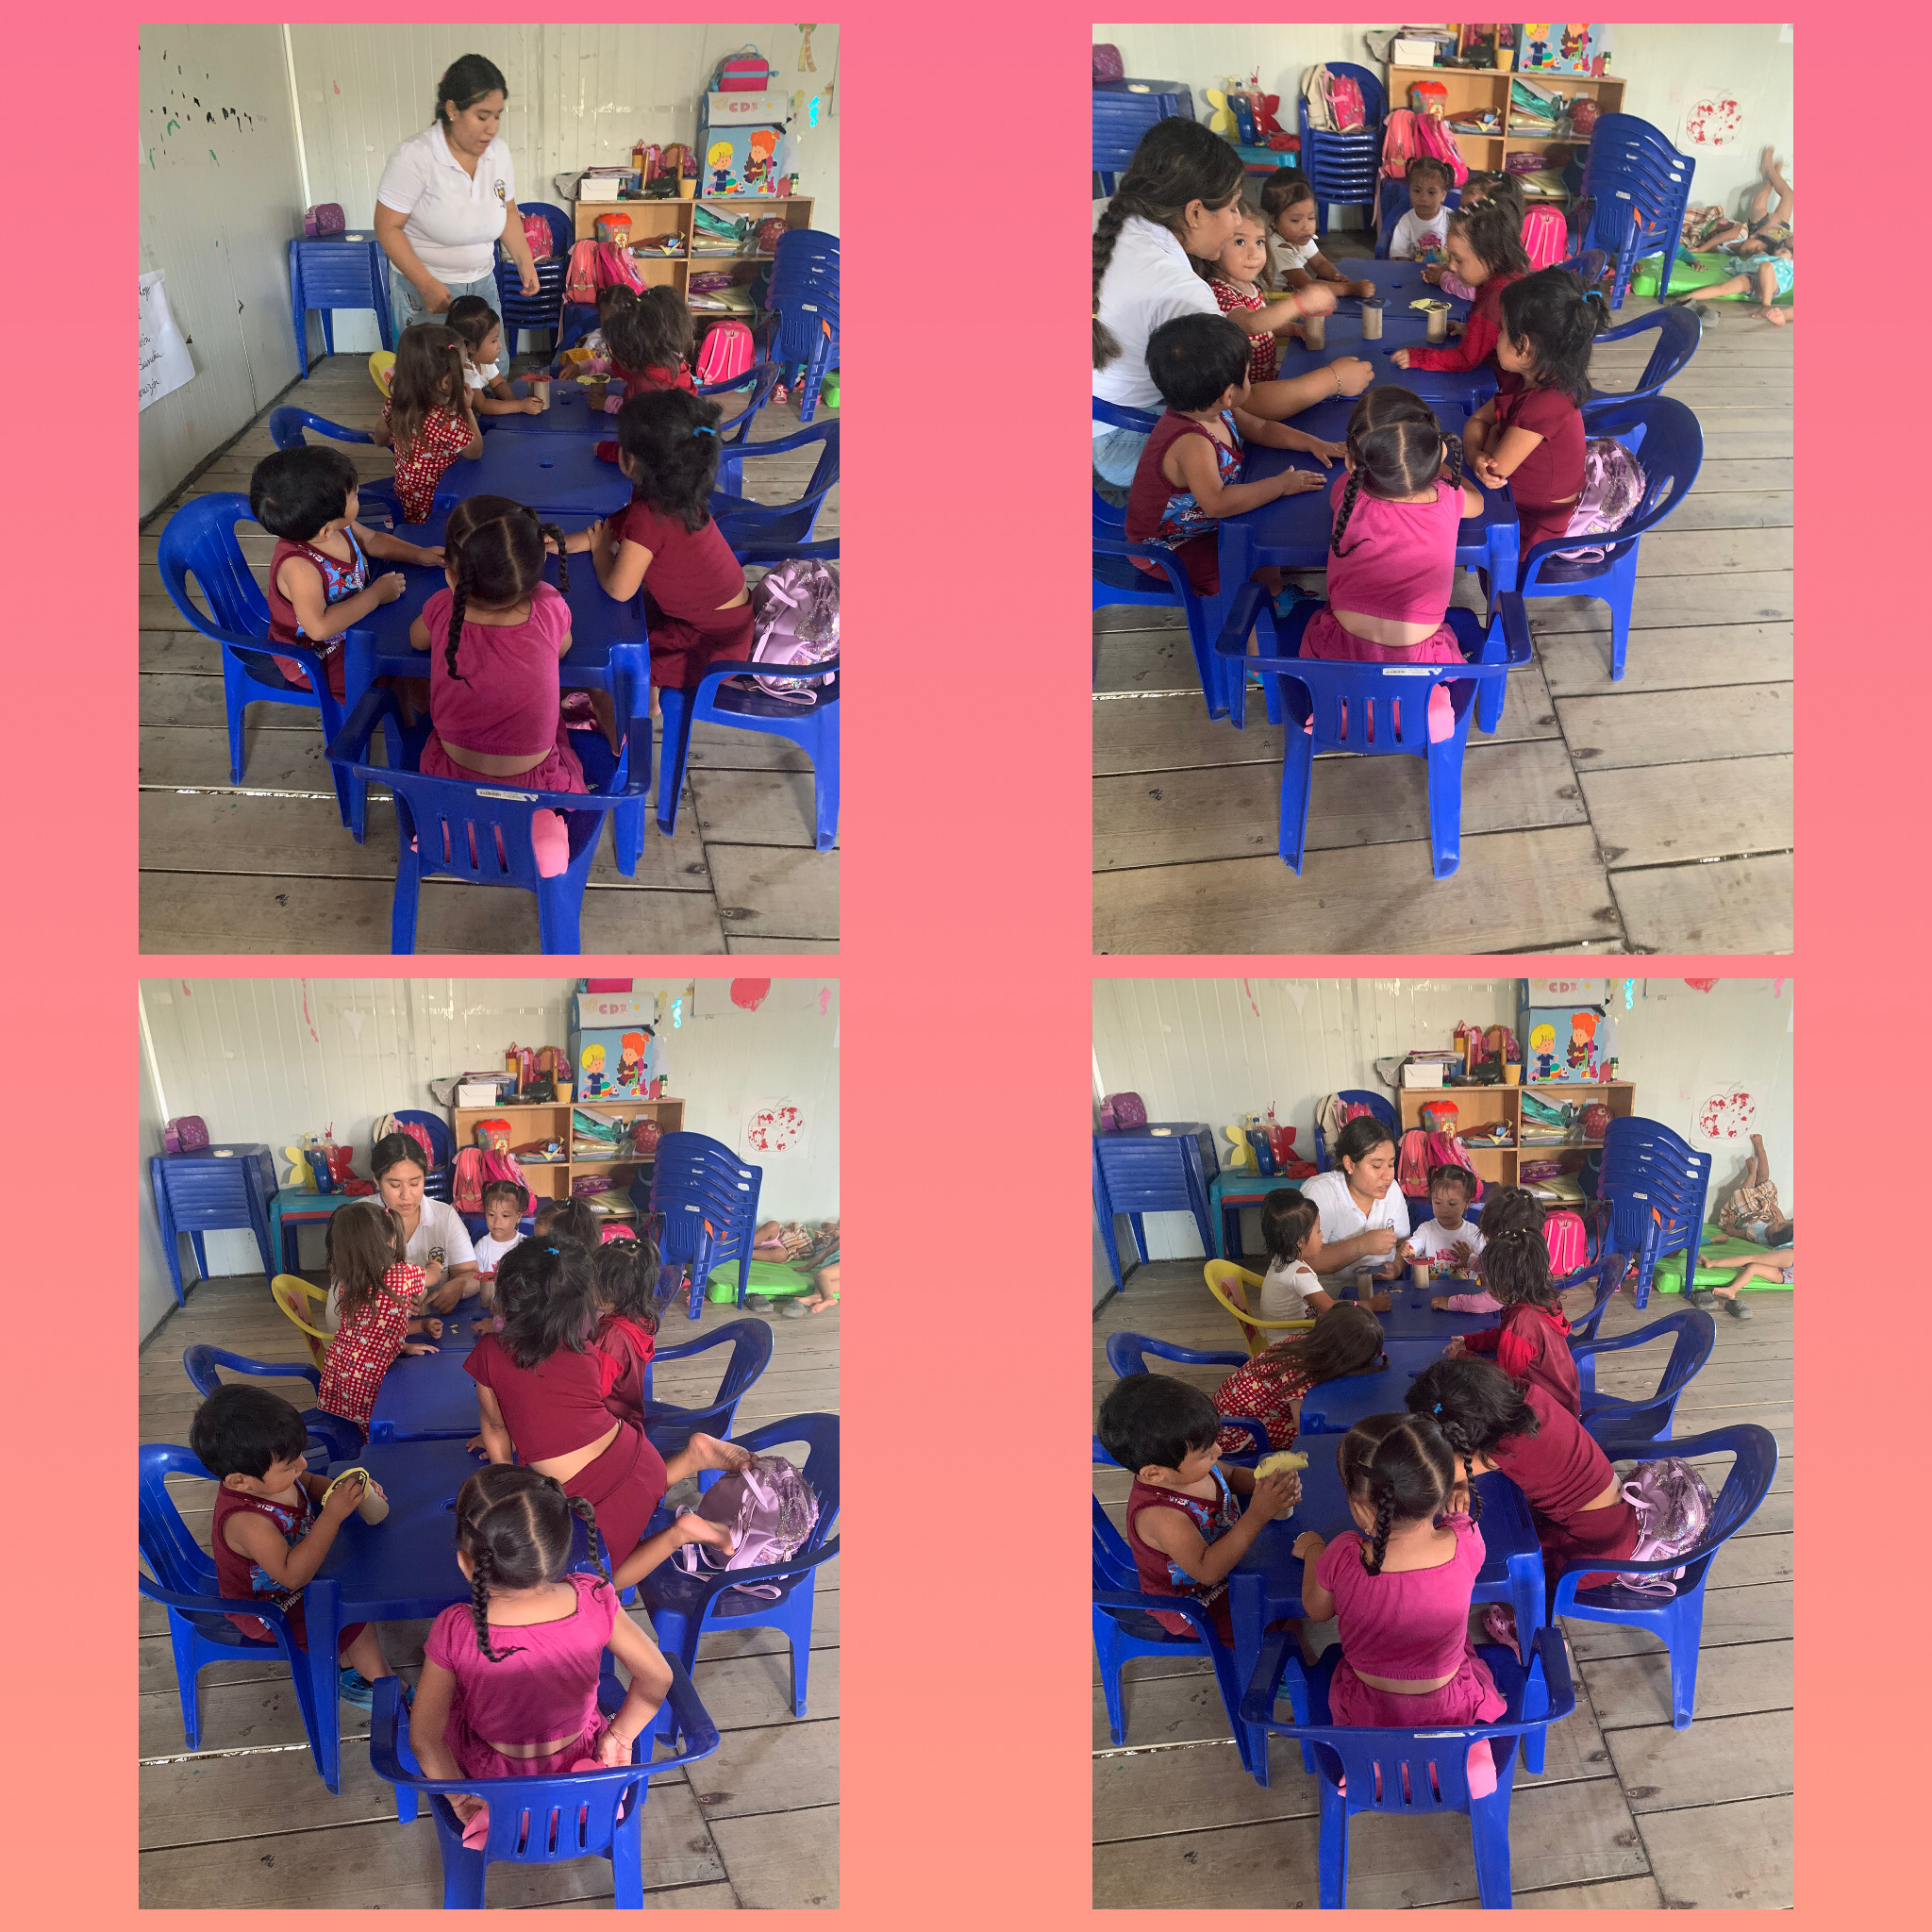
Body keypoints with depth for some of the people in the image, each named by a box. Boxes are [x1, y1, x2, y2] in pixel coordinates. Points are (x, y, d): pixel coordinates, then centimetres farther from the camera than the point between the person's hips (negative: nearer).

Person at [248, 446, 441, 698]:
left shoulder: (338, 527, -14)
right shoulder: (298, 567, -40)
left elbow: (371, 540, 9)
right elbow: (319, 627, -47)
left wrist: (419, 554, -4)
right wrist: (376, 595, -38)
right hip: (313, 656, -9)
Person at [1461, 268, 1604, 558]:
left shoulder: (1545, 404, -34)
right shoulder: (1522, 380, -5)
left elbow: (1497, 469, -29)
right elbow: (1477, 420, -1)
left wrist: (1495, 434, -8)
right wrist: (1477, 457, -22)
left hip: (1533, 525, -8)